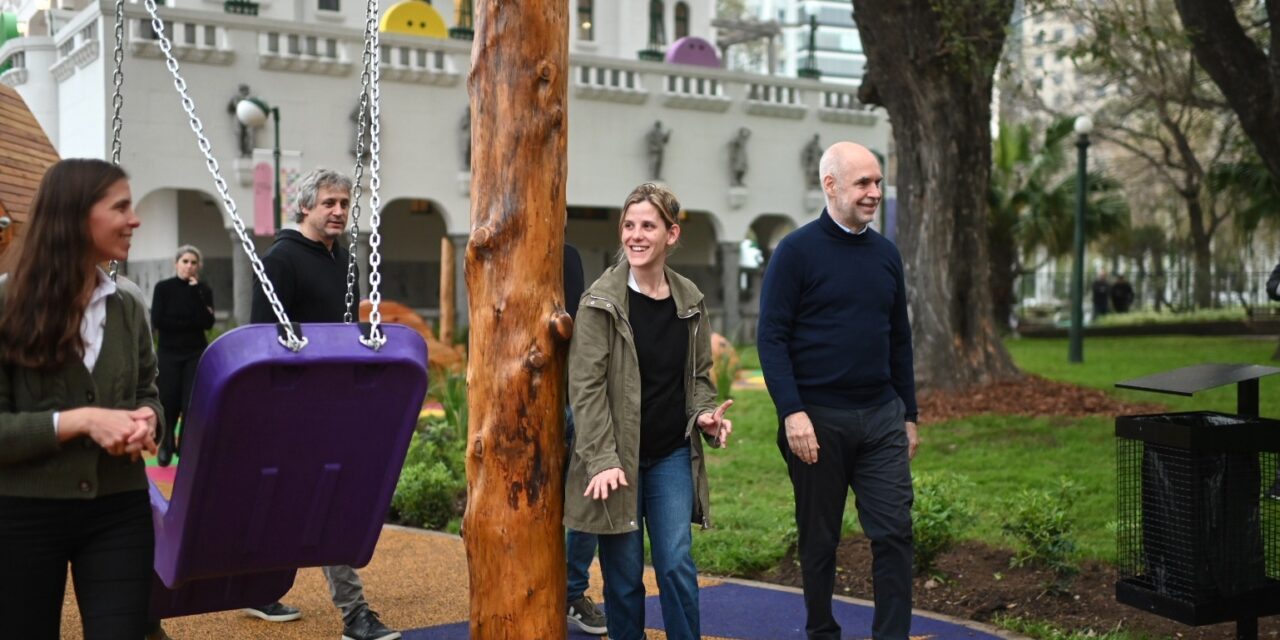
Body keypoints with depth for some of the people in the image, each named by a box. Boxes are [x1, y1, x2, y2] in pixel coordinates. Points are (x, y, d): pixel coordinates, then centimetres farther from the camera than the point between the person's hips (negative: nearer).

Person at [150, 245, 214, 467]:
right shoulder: (163, 288, -2)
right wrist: (191, 323, -12)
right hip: (168, 354, 0)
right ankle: (166, 445, 30)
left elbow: (208, 323, -12)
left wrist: (196, 292, -16)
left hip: (196, 354, 1)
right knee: (168, 404, 4)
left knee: (192, 404, -9)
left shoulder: (204, 290, 1)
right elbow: (157, 321, -12)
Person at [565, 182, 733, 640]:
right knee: (624, 575, 5)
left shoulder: (689, 299, 5)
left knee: (677, 565, -1)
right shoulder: (601, 301, -8)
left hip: (673, 456, 3)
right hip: (618, 457, -3)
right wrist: (603, 460, -18)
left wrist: (705, 415, -5)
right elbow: (587, 386, -11)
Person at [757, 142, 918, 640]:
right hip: (818, 419, -4)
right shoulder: (797, 251, -6)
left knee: (894, 532, -1)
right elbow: (771, 337, -10)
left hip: (882, 416, 4)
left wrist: (909, 415, 14)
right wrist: (792, 412, -18)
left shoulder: (886, 253, 9)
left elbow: (900, 340, 16)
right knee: (820, 539, 9)